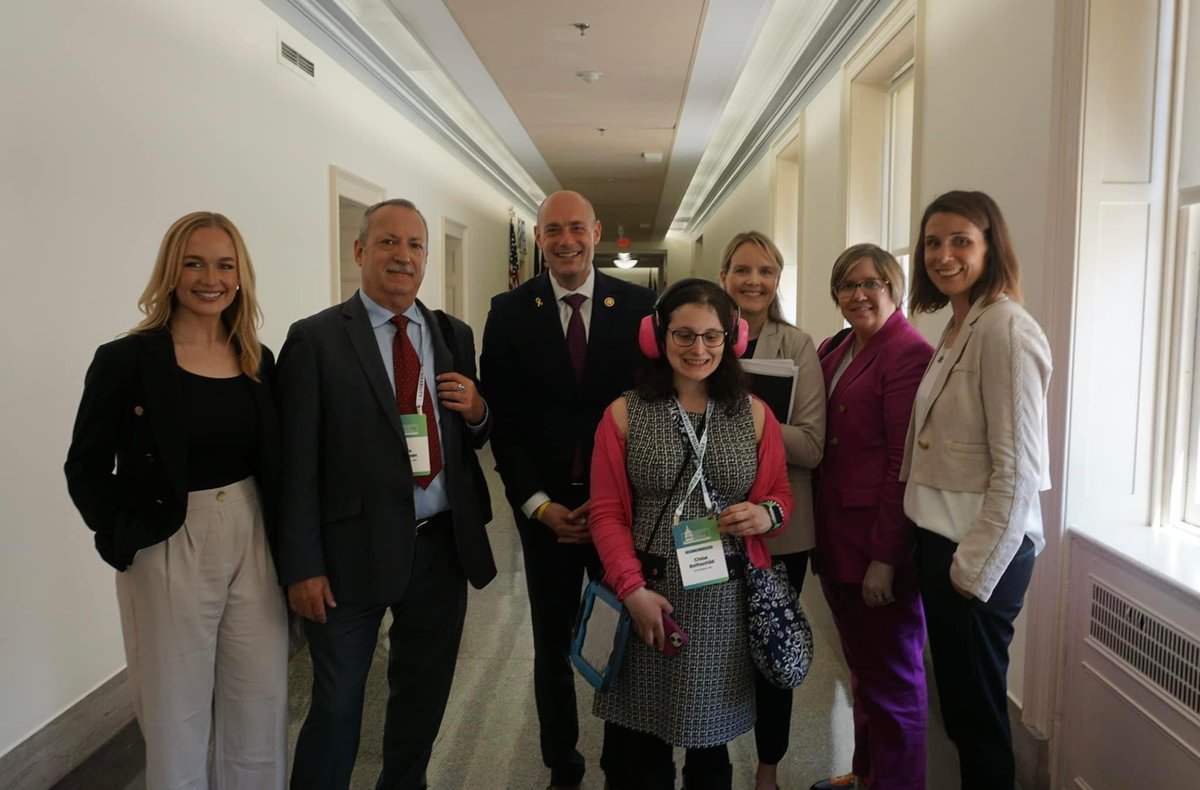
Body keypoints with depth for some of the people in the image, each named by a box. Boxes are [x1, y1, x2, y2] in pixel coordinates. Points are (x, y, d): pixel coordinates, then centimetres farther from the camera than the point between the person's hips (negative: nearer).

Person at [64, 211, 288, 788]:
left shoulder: (258, 362, 5)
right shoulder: (125, 359, -8)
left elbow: (273, 462, 9)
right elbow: (86, 469, -3)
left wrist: (287, 543, 0)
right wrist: (124, 536, -11)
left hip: (254, 545, 4)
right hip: (169, 552, -4)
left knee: (261, 714, 14)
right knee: (177, 721, 12)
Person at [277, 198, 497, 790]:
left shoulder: (454, 335, 7)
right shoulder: (316, 339, -7)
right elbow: (296, 463, -9)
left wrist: (476, 410, -9)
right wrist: (302, 566, -11)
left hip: (444, 545, 5)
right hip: (355, 551, -4)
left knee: (424, 695, 20)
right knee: (337, 704, 9)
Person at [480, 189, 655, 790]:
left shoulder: (639, 305, -2)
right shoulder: (510, 311, -1)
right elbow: (501, 418, -1)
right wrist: (538, 504, -8)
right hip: (545, 506, 1)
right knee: (552, 644, 14)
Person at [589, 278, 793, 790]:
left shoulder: (755, 415, 5)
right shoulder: (624, 414, -1)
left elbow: (780, 495, 12)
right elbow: (606, 513, -2)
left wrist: (767, 514, -11)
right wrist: (632, 589, -11)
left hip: (725, 601, 1)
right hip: (647, 598, -1)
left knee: (710, 745, 16)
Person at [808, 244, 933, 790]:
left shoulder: (909, 354, -14)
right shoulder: (832, 352, 10)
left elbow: (905, 463, -18)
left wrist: (884, 556, -20)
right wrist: (821, 534, 6)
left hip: (882, 548, -8)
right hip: (837, 540, 8)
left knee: (892, 678, 9)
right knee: (861, 666, 21)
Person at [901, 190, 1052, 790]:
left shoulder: (1005, 327, -17)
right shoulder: (954, 330, 11)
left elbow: (1017, 469, -20)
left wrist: (976, 566, -16)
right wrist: (940, 550, 11)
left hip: (982, 552, -8)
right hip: (940, 539, 8)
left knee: (978, 711, 8)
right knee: (957, 702, 20)